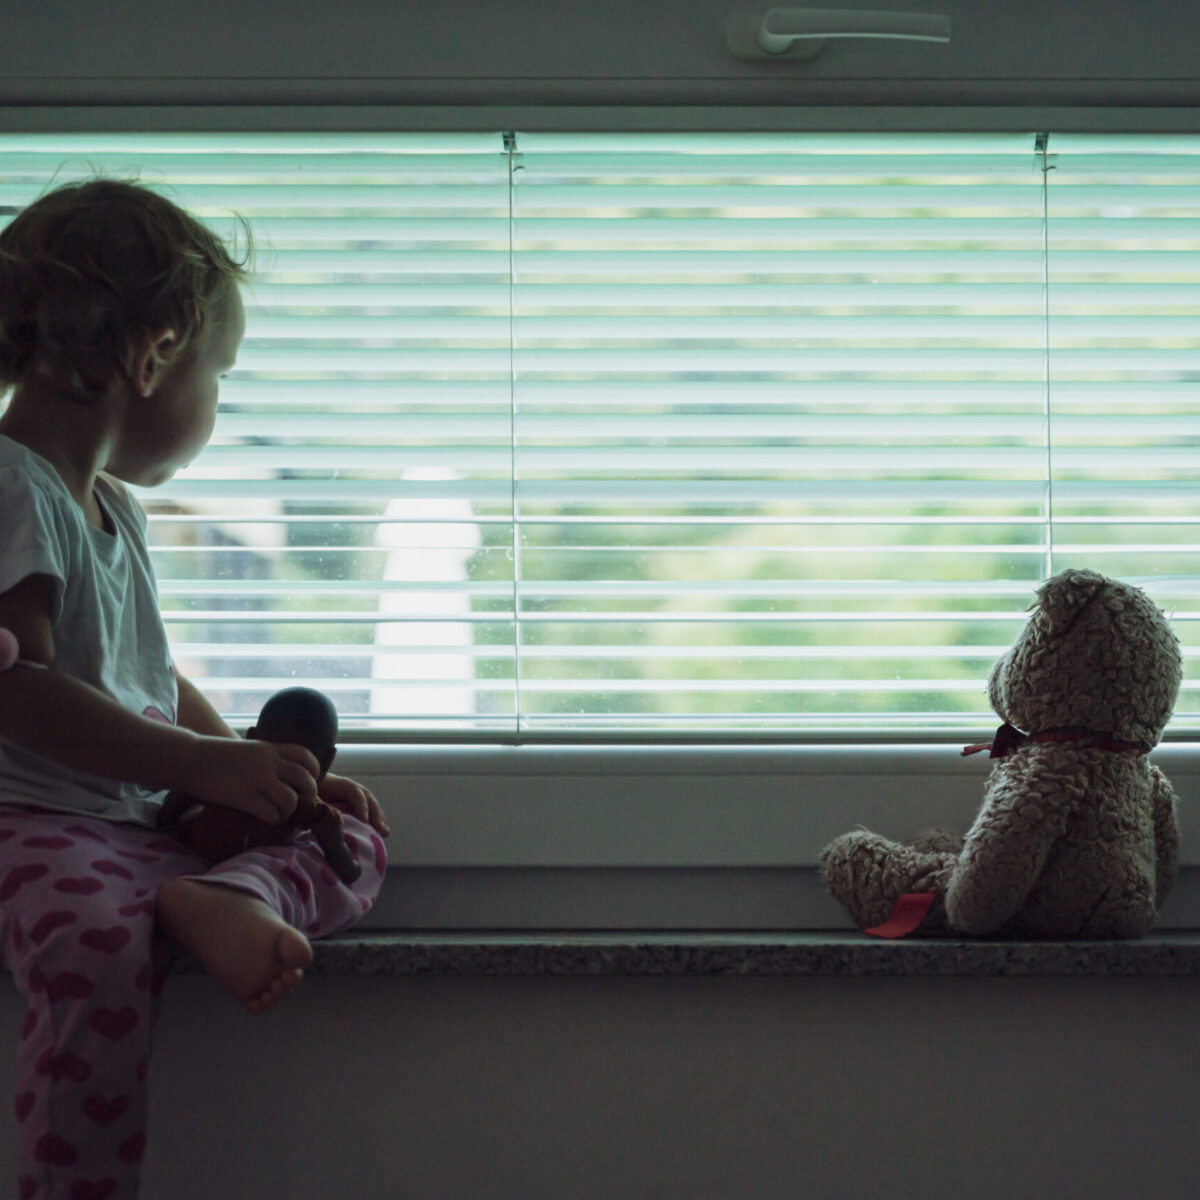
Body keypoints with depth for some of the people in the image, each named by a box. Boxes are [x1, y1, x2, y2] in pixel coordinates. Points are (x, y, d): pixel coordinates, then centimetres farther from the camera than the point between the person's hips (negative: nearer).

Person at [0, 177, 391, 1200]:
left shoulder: (113, 505, 21)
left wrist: (258, 768, 18)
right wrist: (208, 767, -22)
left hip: (144, 820, 10)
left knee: (357, 835, 3)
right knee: (98, 942, -39)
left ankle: (232, 896, -28)